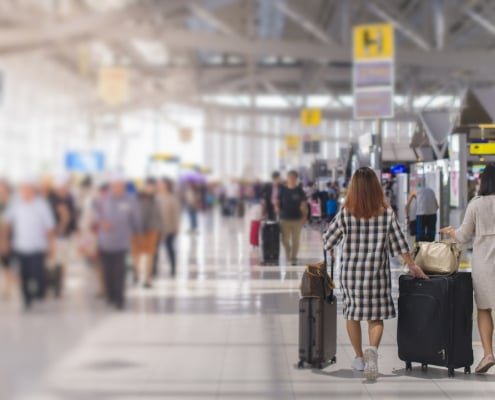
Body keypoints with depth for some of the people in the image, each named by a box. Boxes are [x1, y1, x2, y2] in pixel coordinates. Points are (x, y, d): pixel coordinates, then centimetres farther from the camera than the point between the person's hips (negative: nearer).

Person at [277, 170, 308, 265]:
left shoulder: (299, 190, 1)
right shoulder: (283, 190, 3)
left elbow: (303, 204, 3)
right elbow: (278, 201, 8)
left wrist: (305, 216, -5)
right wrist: (277, 207, -14)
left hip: (297, 218, -1)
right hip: (284, 218, 1)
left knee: (295, 240, 3)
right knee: (285, 239, 1)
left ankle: (294, 258, 13)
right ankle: (288, 255, 26)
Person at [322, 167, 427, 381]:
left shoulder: (346, 213, -7)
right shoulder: (386, 212, -4)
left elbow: (328, 240, 3)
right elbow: (399, 242, 3)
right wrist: (412, 266, 14)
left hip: (350, 271, 0)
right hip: (377, 271, 0)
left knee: (353, 314, 15)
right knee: (376, 316, 6)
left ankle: (359, 357, 23)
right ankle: (372, 349, -21)